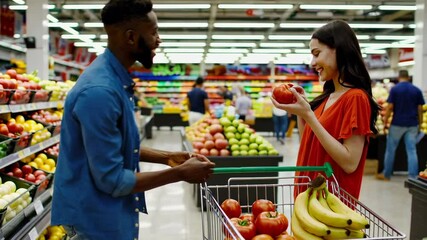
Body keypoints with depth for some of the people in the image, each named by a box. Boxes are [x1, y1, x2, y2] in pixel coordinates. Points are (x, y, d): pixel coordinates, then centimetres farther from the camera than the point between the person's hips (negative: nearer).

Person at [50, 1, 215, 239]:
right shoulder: (100, 91, -27)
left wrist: (166, 157, 5)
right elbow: (112, 180, -24)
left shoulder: (116, 78, 4)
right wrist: (180, 173, -17)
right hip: (96, 219, -9)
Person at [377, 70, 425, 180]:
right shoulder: (417, 90, 3)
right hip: (412, 124, 3)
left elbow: (390, 107, -9)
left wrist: (385, 122, -1)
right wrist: (420, 124, 11)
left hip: (397, 123, -2)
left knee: (390, 149, 9)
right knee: (412, 150, 4)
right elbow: (420, 109, 3)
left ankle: (386, 174, 17)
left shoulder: (394, 89, -5)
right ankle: (413, 177, 2)